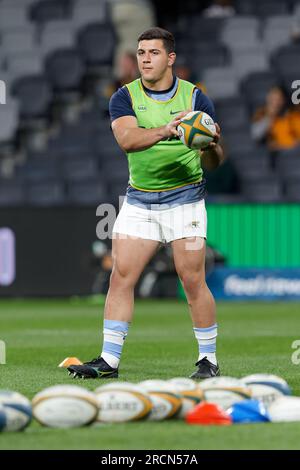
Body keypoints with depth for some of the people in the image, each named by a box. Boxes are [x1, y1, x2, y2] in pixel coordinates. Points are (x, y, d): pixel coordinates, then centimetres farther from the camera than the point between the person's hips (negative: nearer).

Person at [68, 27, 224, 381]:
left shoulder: (194, 97, -2)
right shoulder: (125, 97, 0)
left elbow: (212, 162, -3)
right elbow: (126, 139, -21)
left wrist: (212, 148, -27)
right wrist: (164, 131, -38)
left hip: (184, 198, -2)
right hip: (138, 201, 2)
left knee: (193, 281, -5)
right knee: (121, 276, -3)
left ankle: (209, 360, 8)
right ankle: (109, 360, 2)